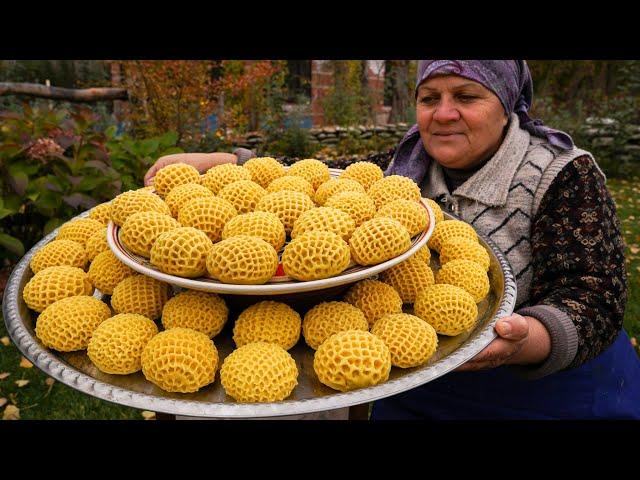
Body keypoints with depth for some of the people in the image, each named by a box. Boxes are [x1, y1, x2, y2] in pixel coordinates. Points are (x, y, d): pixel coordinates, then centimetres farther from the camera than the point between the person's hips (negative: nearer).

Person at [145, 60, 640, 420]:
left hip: (555, 387, -3)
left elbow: (593, 298, -21)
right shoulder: (409, 167, -3)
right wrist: (221, 164, -12)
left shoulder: (564, 175, -15)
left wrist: (528, 340, -44)